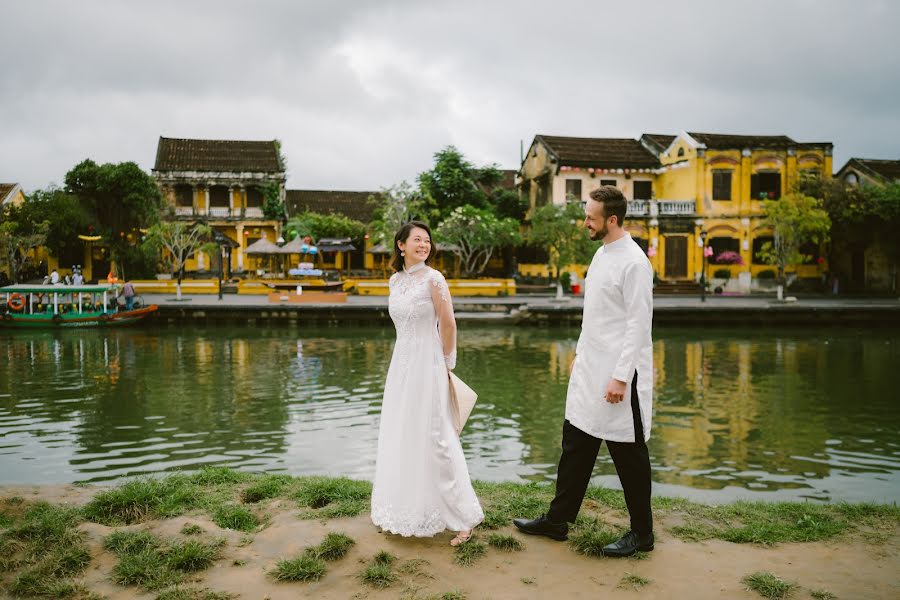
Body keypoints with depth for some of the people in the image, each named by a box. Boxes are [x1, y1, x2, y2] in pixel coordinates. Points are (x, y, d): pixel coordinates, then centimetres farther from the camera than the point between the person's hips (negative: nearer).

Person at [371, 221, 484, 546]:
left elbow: (448, 325, -7)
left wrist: (447, 364, 0)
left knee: (433, 439, -4)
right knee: (401, 437, 12)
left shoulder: (433, 279, -11)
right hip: (401, 364, 7)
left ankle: (463, 517, 8)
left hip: (427, 366, -7)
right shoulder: (395, 280, 9)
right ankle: (407, 510, 28)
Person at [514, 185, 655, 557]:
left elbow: (638, 324, -20)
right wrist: (581, 351, 19)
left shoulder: (634, 262, -16)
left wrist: (621, 377, -22)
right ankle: (557, 520, 26)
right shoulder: (602, 254, 11)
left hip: (617, 373, -9)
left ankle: (642, 533, 22)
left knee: (628, 453, 5)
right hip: (589, 369, 9)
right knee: (576, 443, 14)